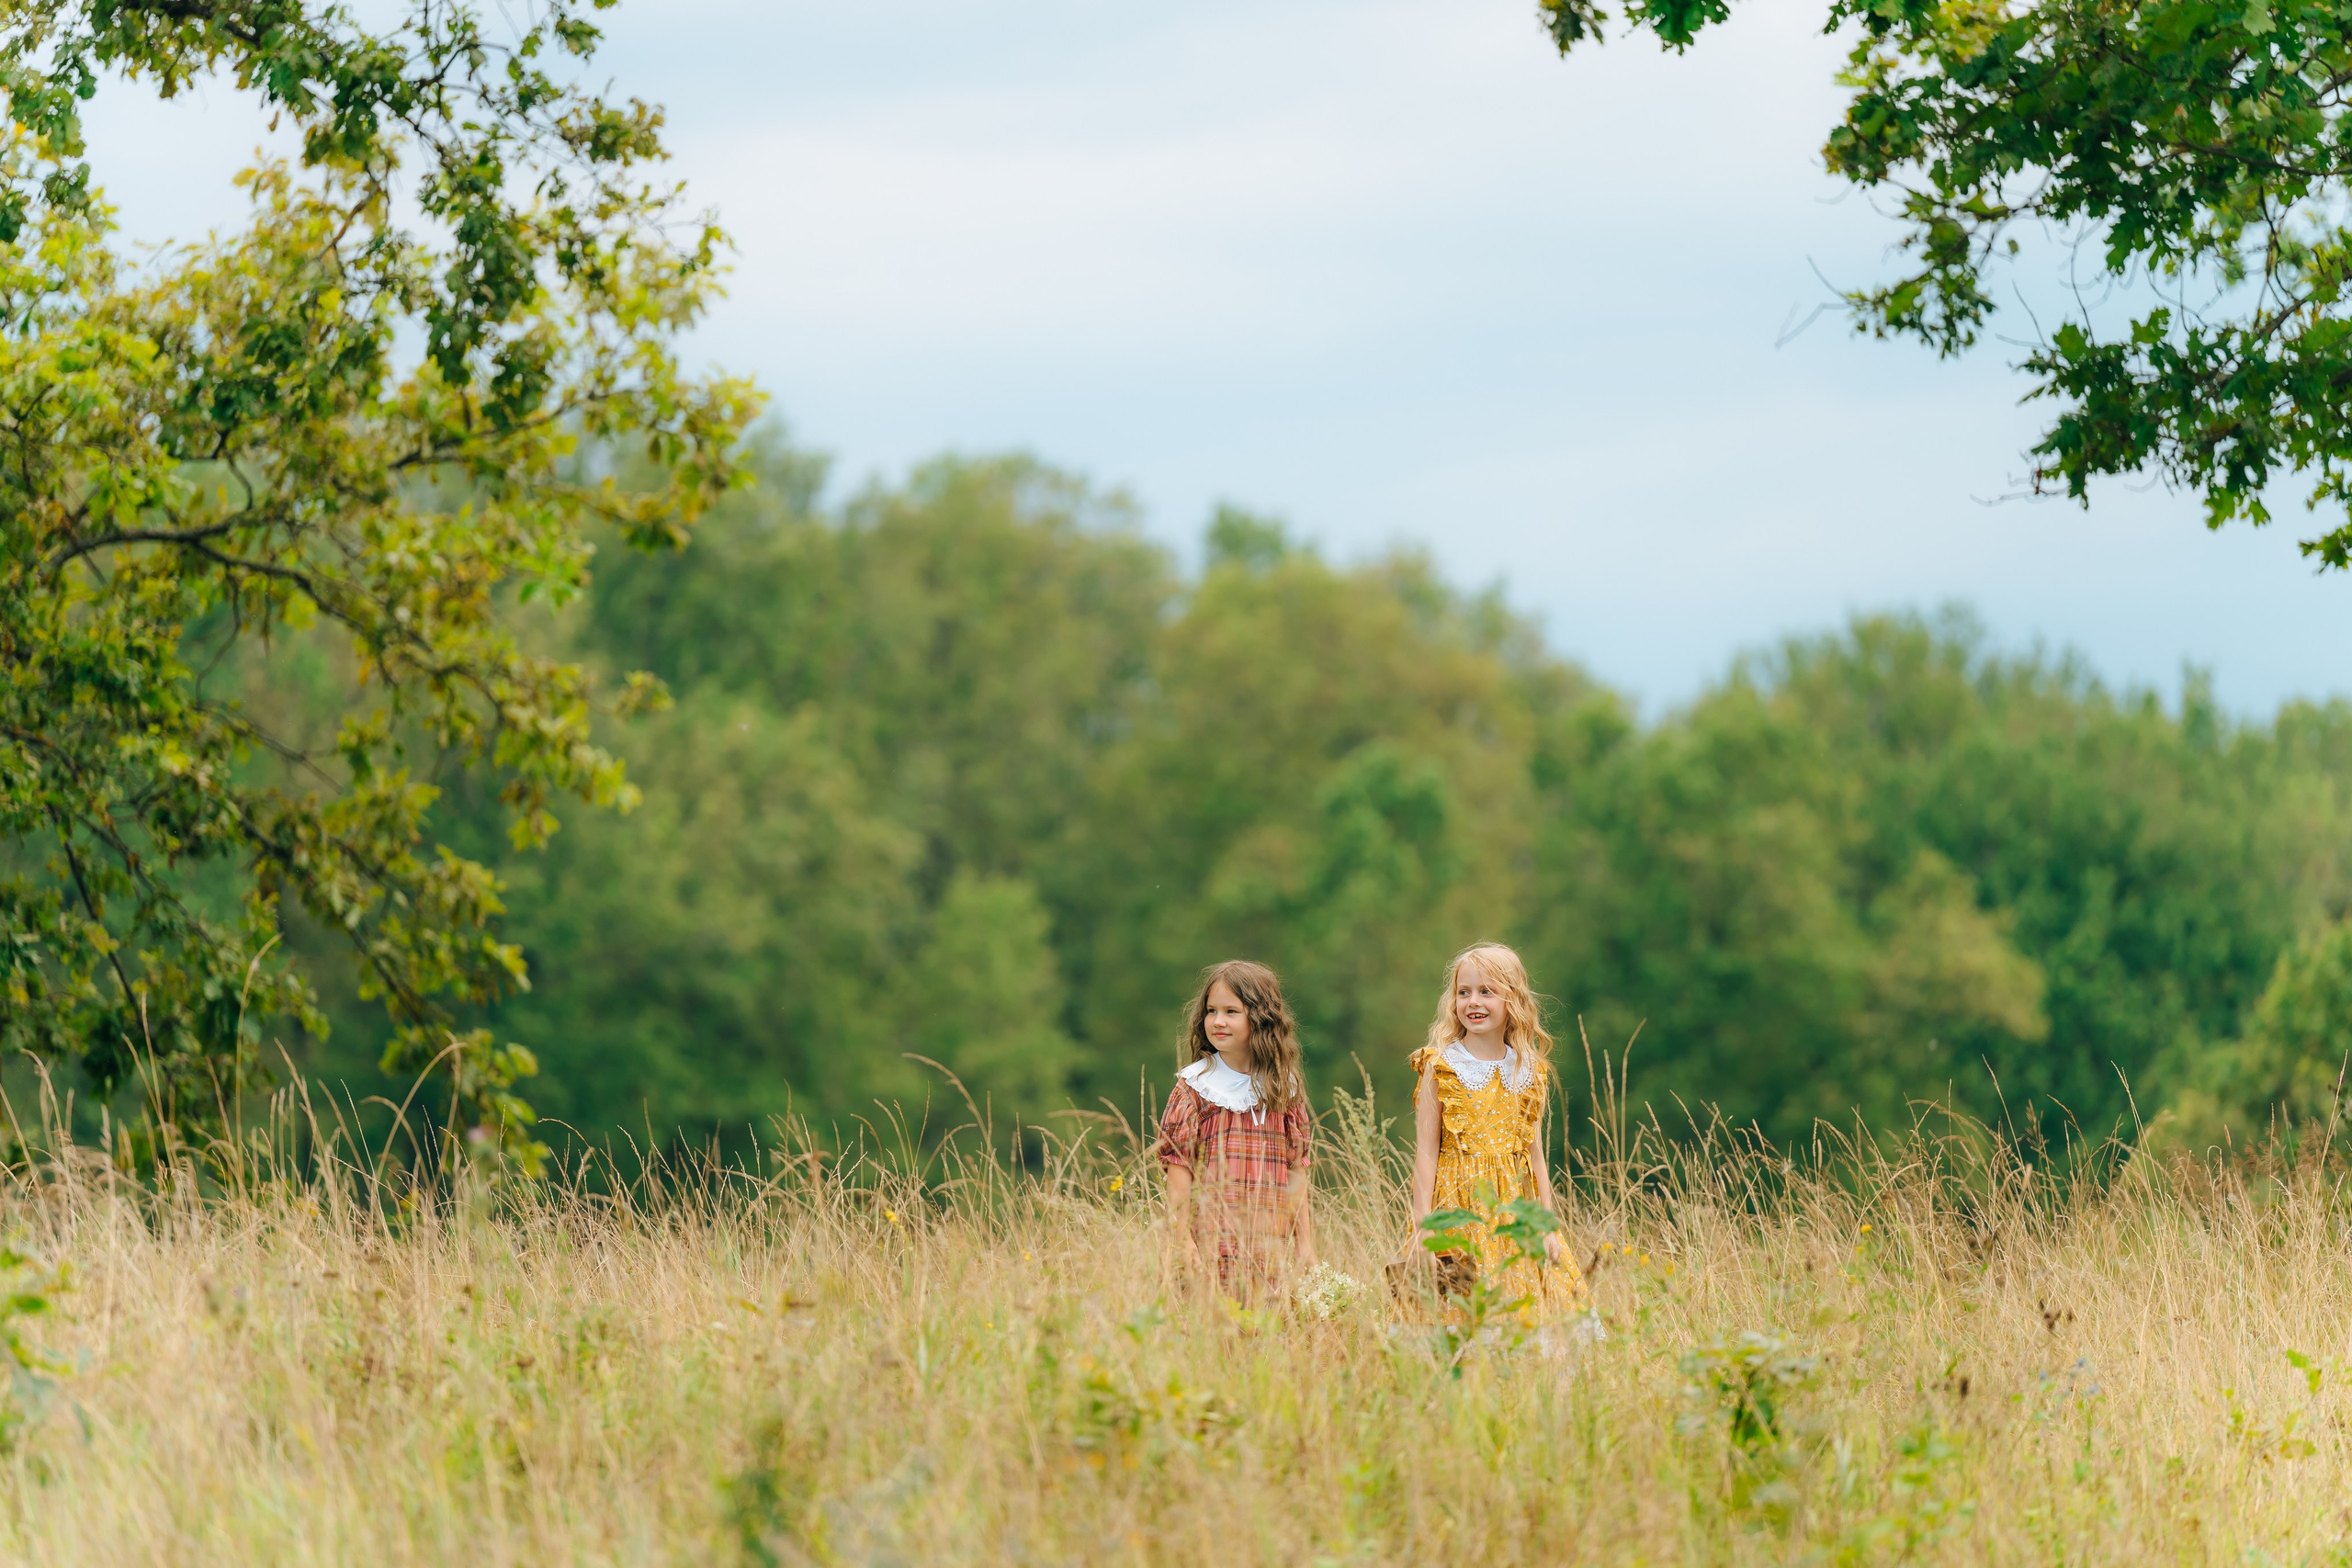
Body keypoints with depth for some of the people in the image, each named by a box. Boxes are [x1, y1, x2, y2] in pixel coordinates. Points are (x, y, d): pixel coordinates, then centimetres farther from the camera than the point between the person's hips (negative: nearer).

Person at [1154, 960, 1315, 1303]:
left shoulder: (1284, 1090, 11)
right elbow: (1178, 1169, -1)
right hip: (1211, 1245, -3)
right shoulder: (1194, 1087, 2)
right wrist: (1182, 1242, -8)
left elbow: (1296, 1170, 13)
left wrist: (1306, 1244, 10)